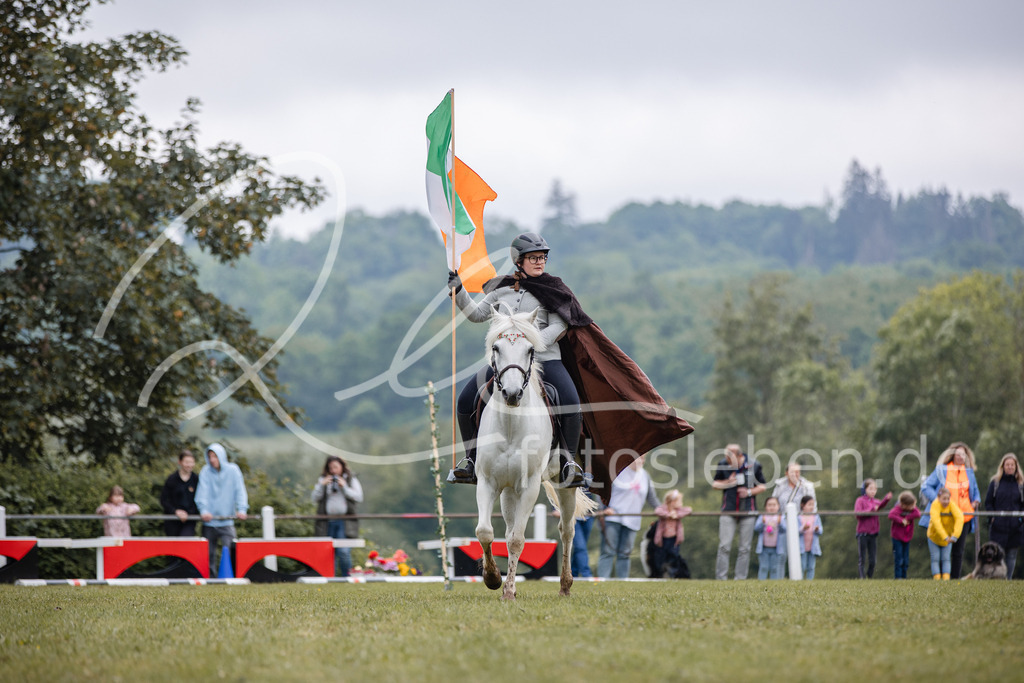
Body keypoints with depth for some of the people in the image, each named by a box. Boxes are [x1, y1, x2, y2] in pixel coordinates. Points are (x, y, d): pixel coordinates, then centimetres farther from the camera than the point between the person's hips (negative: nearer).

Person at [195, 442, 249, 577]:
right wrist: (204, 510, -20)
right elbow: (203, 492, -5)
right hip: (209, 521, 2)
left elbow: (240, 491, -2)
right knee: (209, 553, 5)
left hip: (227, 520, -2)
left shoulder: (233, 470, 2)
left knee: (229, 550, -16)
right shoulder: (205, 472, 4)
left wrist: (241, 509, -16)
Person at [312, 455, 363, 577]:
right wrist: (322, 485, -5)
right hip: (328, 521, 2)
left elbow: (358, 497, 0)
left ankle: (346, 576, -4)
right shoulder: (323, 480, 14)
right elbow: (315, 498, 8)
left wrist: (344, 487, -7)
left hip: (344, 521, -2)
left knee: (344, 551, -14)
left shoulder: (351, 480, 11)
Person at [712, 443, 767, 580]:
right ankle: (721, 578, -2)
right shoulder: (722, 465, -1)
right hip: (728, 511, 0)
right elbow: (714, 484, 8)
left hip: (748, 512, 0)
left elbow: (762, 486, 6)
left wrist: (750, 492, -12)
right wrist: (727, 483, -12)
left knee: (745, 547, 1)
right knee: (724, 546, -5)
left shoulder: (754, 466, -4)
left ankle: (740, 578, 6)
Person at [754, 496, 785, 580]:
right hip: (764, 548, 0)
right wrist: (763, 523, -25)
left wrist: (779, 523, -30)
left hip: (776, 548, 0)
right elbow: (756, 529, -7)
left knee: (775, 569, 2)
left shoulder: (781, 517, 4)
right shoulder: (762, 517, 4)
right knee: (763, 568, -1)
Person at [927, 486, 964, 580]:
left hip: (948, 537, 2)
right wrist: (945, 537, -45)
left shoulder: (952, 505, -19)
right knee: (935, 559, -1)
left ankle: (946, 578, -1)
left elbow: (960, 518, -30)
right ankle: (937, 578, 0)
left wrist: (955, 536, -41)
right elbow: (936, 521, -37)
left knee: (946, 558, 1)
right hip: (934, 536, -2)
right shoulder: (935, 505, -25)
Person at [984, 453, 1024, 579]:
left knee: (1012, 554, 5)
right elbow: (988, 502, 7)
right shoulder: (995, 482, 5)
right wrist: (992, 517, -7)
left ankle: (1008, 579, 11)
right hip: (998, 526, -1)